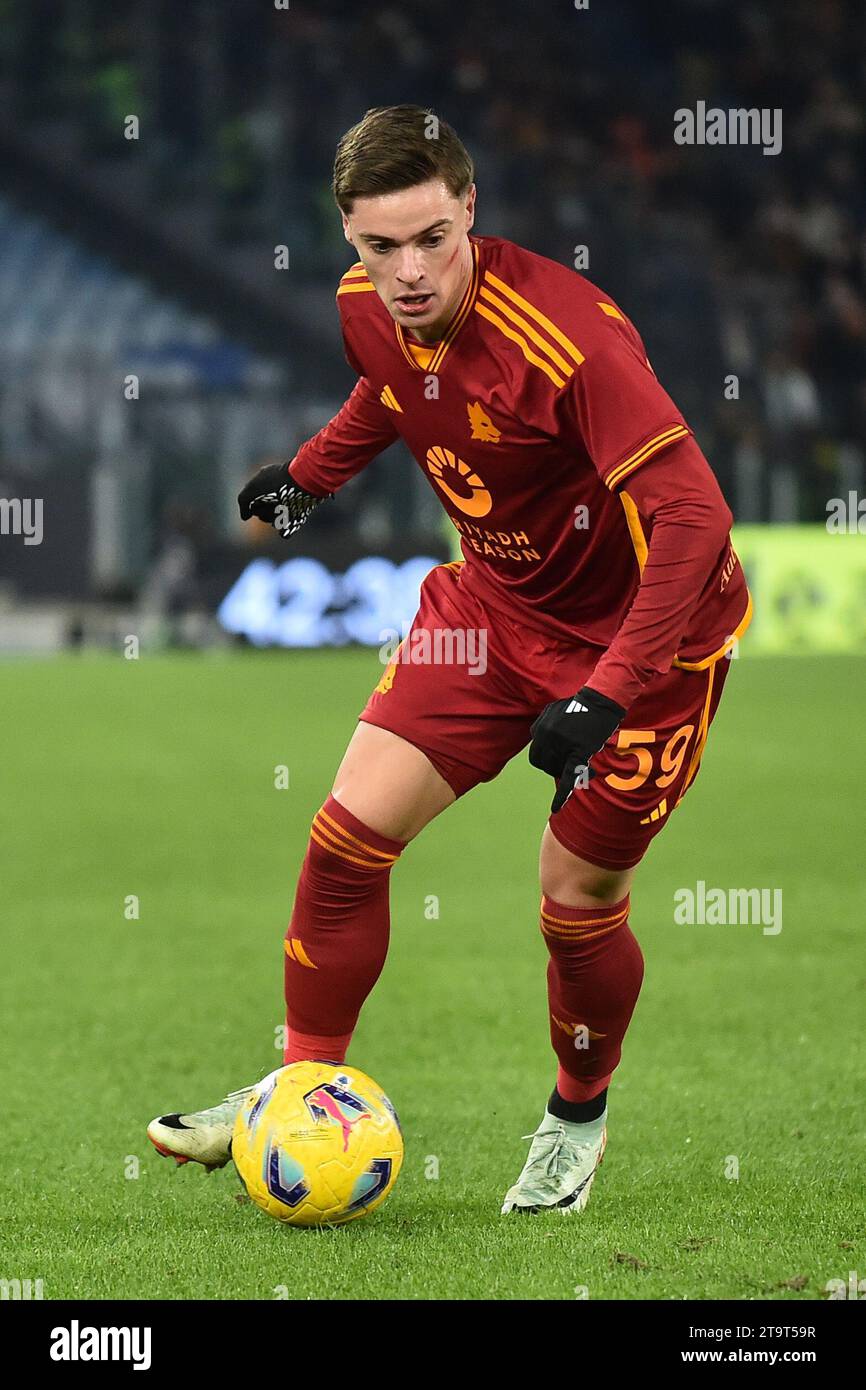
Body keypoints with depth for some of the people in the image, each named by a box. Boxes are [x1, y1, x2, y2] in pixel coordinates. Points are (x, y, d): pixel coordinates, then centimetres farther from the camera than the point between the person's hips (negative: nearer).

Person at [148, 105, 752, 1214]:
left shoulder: (564, 334, -34)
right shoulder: (369, 308, -10)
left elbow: (692, 515, -36)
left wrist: (605, 696, -39)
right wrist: (311, 471, 19)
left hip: (642, 630, -6)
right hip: (493, 601, 6)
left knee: (578, 904, -1)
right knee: (349, 832, -3)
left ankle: (579, 1117, 28)